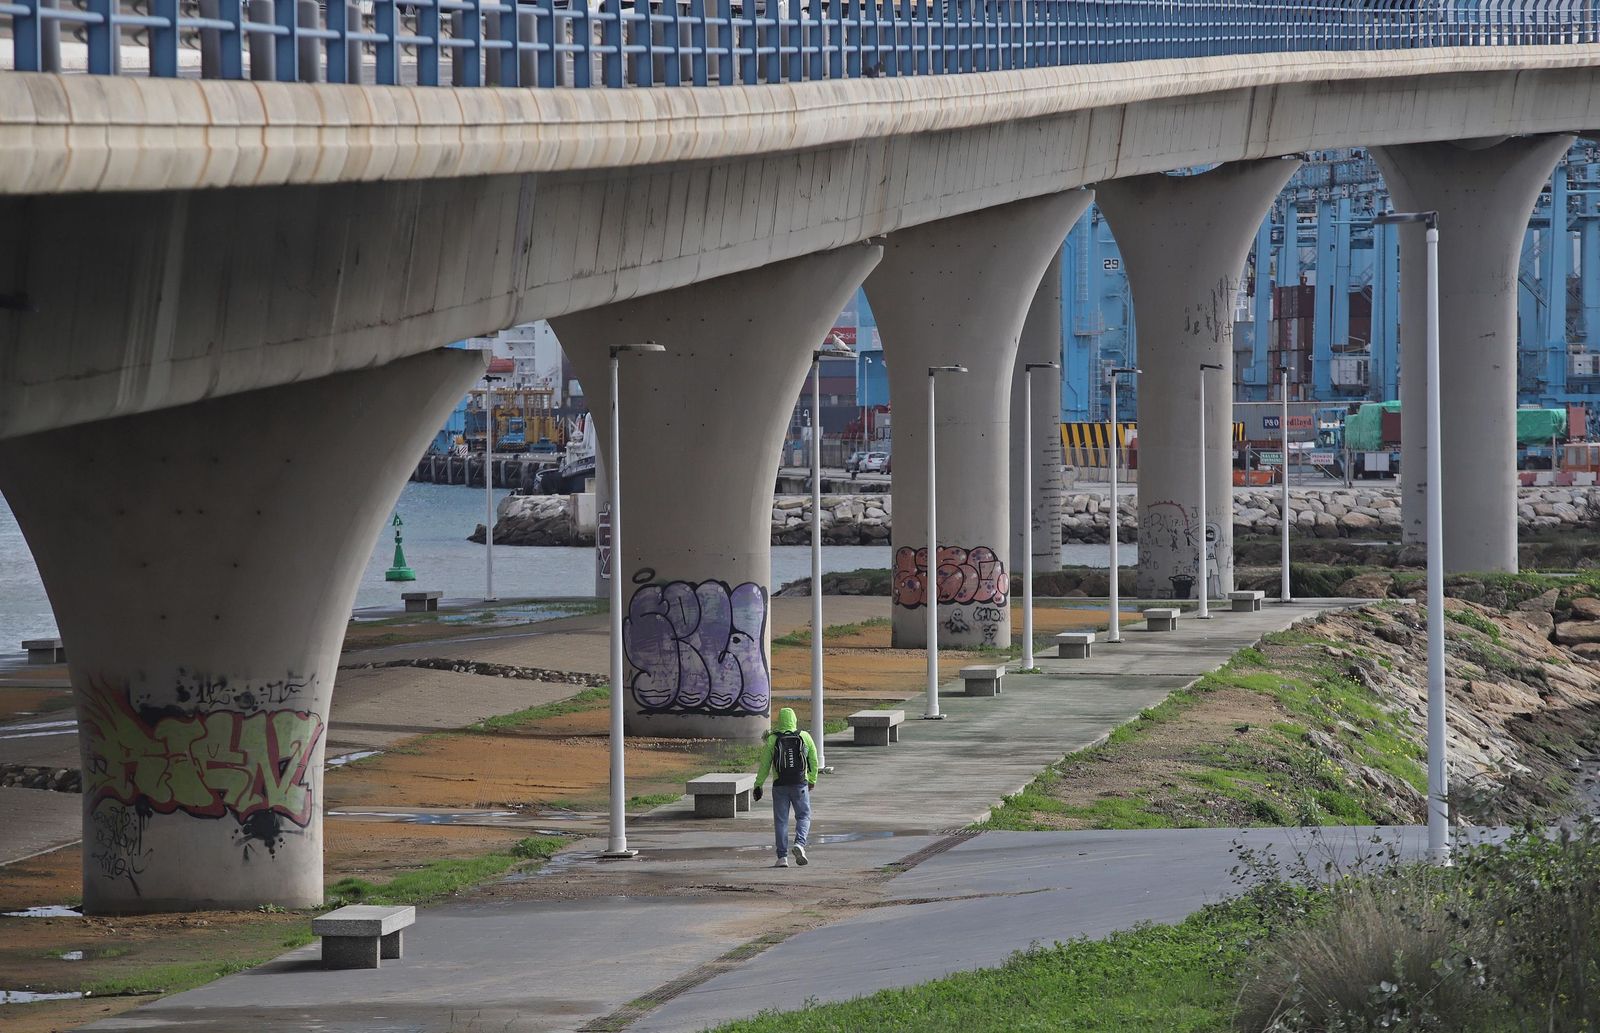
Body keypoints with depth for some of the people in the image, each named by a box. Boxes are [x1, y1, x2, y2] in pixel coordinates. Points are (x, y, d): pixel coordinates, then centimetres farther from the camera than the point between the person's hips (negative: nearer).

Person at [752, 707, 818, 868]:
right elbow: (813, 761, 10)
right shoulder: (805, 737, 1)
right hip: (800, 785, 0)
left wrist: (758, 785, 6)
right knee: (803, 817, 12)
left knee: (781, 821, 5)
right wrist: (812, 780, 25)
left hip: (780, 786, 0)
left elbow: (764, 764, -2)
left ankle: (782, 857, 1)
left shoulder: (773, 740, -2)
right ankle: (799, 844, -13)